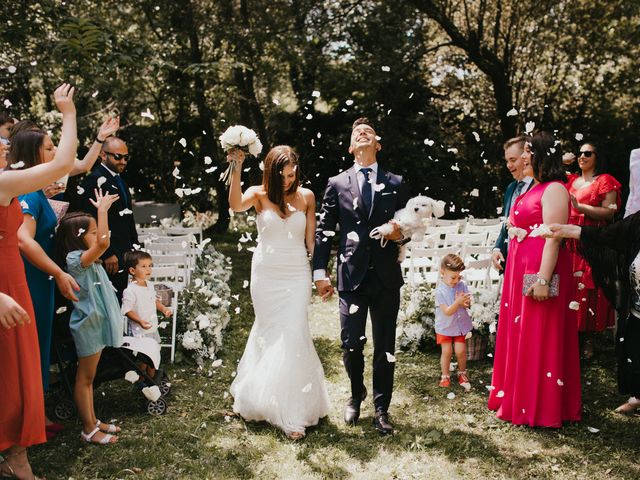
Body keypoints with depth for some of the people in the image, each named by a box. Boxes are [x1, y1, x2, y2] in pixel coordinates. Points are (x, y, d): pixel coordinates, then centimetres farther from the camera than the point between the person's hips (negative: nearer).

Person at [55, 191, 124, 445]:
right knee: (84, 378, 3)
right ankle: (88, 430, 13)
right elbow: (103, 243, -36)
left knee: (89, 377, 18)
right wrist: (102, 209, -30)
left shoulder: (88, 259, 7)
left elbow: (101, 241, 25)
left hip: (97, 323, 10)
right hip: (88, 325, -10)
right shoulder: (75, 259, -22)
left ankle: (93, 421, 29)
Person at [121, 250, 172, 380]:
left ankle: (151, 378, 37)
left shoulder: (150, 285, 3)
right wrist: (140, 321, -30)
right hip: (138, 330, -8)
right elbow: (127, 310, -21)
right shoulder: (130, 291, -22)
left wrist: (163, 308, 3)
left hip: (152, 327, 8)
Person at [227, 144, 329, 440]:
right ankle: (260, 397, 34)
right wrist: (237, 169, -34)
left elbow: (311, 240, 4)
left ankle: (293, 411, 3)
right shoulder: (259, 194, -3)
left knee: (292, 336, -6)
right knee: (268, 334, 11)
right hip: (265, 274, 0)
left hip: (296, 275, 0)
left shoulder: (306, 196, 1)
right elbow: (237, 205, -26)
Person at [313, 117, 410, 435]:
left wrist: (401, 233, -8)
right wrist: (320, 272, -1)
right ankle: (356, 396, 30)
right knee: (351, 345, 2)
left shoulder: (396, 184, 10)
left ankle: (381, 408, 23)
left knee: (385, 348, 7)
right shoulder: (337, 184, 7)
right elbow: (323, 231, 5)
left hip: (386, 278, 1)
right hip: (351, 277, -1)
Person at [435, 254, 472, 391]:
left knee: (461, 351, 3)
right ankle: (445, 376, 21)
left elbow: (468, 304, -5)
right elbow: (447, 312, -23)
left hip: (461, 325, 3)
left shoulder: (462, 285, -9)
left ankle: (462, 373, 27)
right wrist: (458, 302, -35)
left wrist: (465, 302, -28)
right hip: (445, 327, -3)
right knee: (447, 351, 0)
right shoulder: (440, 291, -20)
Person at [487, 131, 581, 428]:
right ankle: (517, 397, 29)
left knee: (539, 338, 0)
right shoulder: (532, 189, 16)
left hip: (539, 271, -10)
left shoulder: (554, 190, -13)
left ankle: (540, 406, 13)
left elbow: (553, 237, -20)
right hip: (520, 269, 10)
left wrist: (543, 279, -25)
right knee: (519, 334, 16)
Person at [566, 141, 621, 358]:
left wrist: (580, 206, -19)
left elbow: (609, 212, -10)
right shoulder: (571, 180, 18)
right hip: (570, 241, 5)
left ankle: (588, 340, 5)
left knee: (588, 290, -5)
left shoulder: (605, 181, 1)